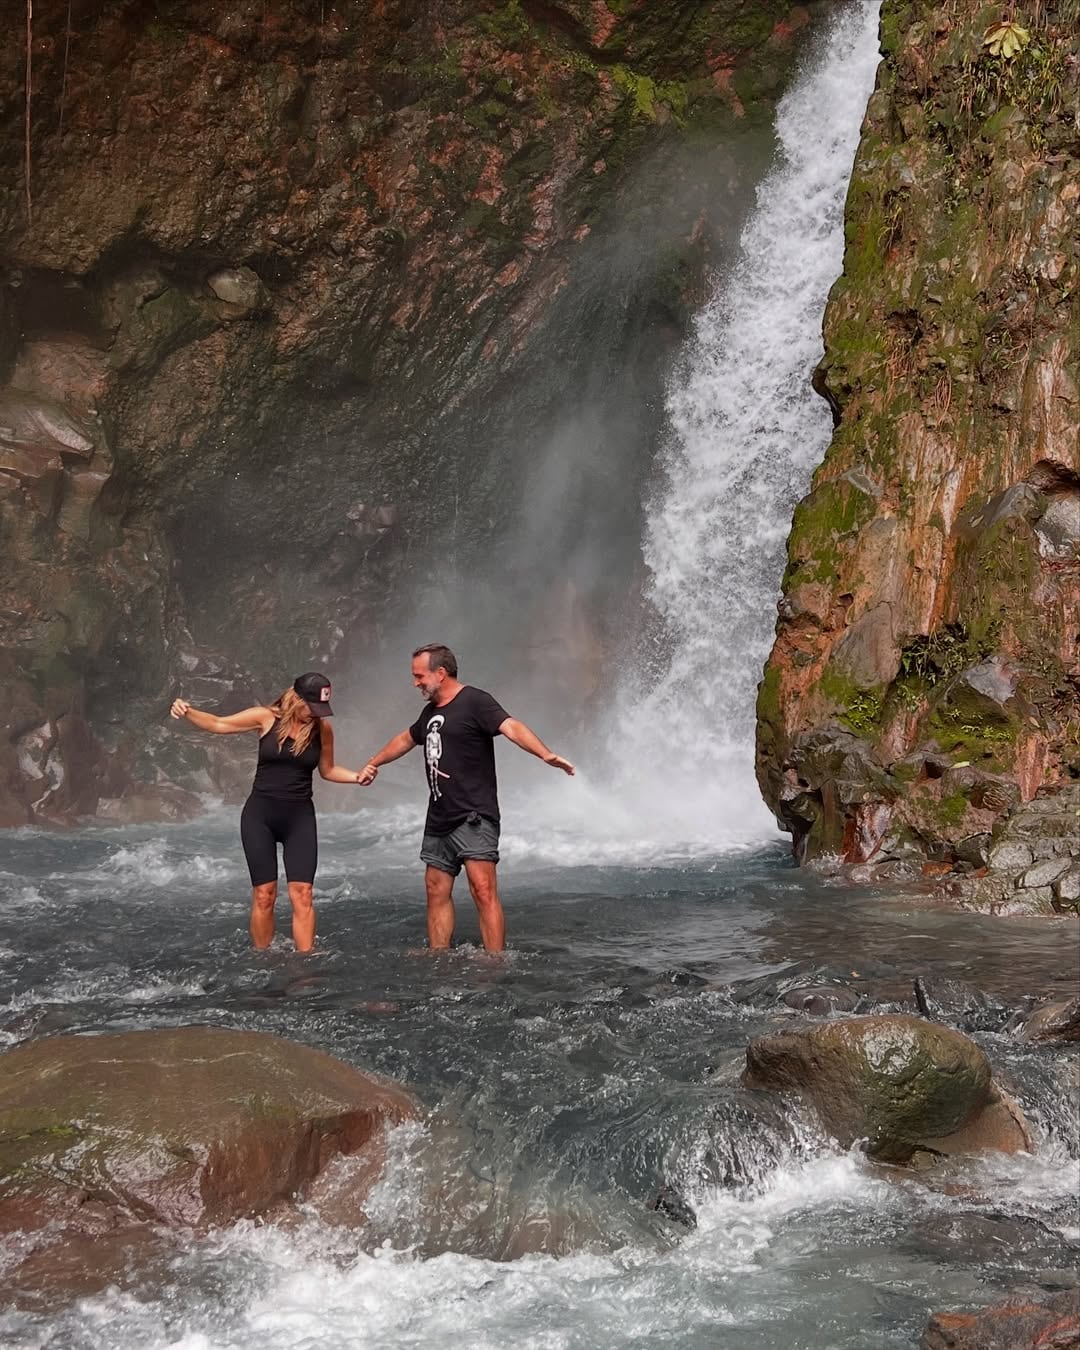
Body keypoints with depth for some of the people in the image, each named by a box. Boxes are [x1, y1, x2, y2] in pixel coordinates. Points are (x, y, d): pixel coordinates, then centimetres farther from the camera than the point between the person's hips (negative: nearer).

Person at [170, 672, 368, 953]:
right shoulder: (267, 718, -6)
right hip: (260, 815, -1)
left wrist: (357, 776, -4)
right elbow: (217, 724, 1)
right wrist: (187, 712, -16)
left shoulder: (322, 728, -1)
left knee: (302, 896, -8)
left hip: (299, 817, 1)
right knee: (264, 896, 1)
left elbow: (327, 770, 13)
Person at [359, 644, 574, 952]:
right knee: (437, 892, 8)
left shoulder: (474, 702, -9)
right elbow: (406, 739, 37)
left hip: (474, 817, -9)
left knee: (483, 891, -15)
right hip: (438, 820, 9)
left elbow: (511, 727, -24)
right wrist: (373, 763, 50)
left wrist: (546, 755, -41)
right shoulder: (431, 712, 18)